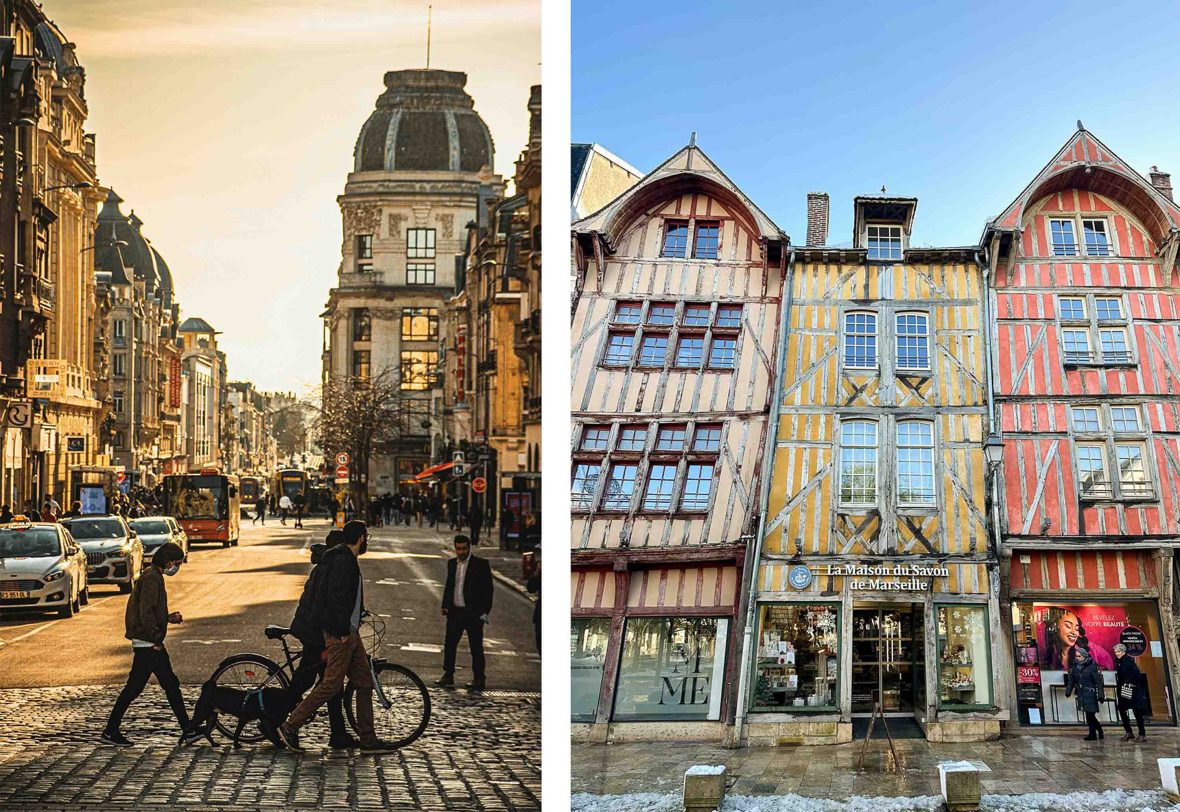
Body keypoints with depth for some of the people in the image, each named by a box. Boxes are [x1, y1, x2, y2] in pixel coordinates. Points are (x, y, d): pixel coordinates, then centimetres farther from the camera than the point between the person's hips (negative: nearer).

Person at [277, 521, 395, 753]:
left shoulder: (347, 560, 17)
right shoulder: (344, 560, -15)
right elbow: (335, 597, -23)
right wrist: (343, 631, -21)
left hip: (350, 632, 11)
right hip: (340, 632, -11)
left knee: (364, 682, 10)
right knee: (332, 684, -9)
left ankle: (368, 739, 13)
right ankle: (290, 727, -2)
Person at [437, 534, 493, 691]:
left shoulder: (481, 564, -7)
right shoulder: (452, 563, 10)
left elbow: (488, 589, -7)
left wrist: (484, 612, -12)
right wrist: (445, 606, 10)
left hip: (473, 613, -5)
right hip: (455, 612, 5)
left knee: (476, 647, 2)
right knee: (449, 644, 8)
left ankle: (479, 679, 9)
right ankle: (448, 675, 19)